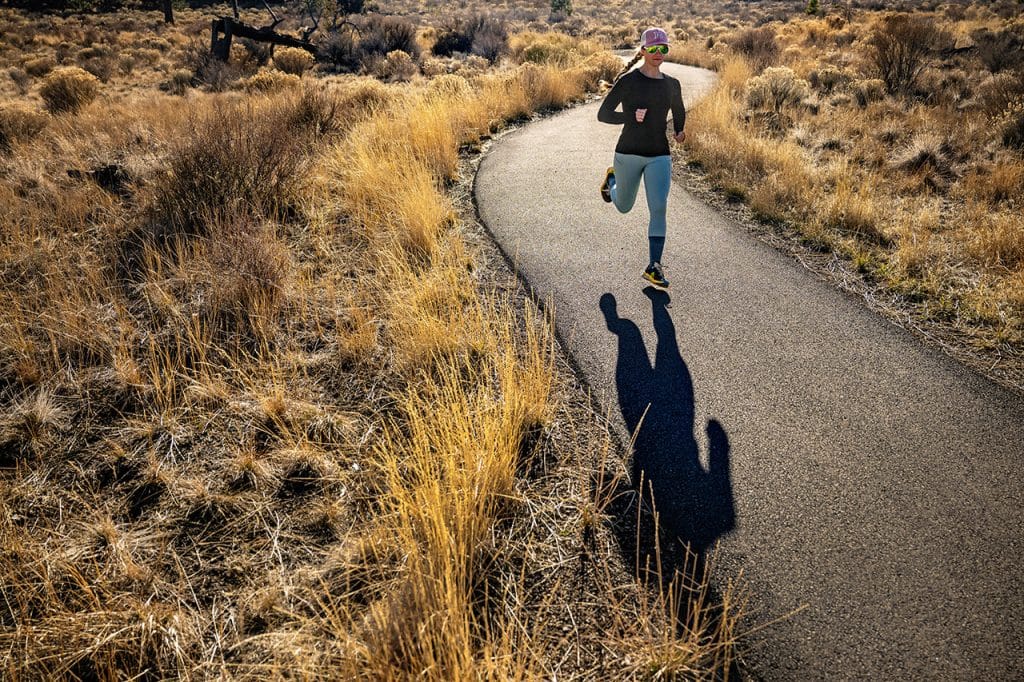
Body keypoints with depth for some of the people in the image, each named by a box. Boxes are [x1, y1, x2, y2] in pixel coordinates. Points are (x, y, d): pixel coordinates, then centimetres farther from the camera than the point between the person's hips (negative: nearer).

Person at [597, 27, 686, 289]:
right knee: (624, 207, 17)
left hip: (659, 156, 2)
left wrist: (679, 132, 5)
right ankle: (612, 180, 52)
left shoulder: (672, 85, 6)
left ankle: (654, 267, -6)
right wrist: (631, 117, -24)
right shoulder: (628, 80, -8)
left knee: (659, 208, -13)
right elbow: (603, 114, -10)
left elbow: (679, 113, 24)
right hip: (628, 153, -2)